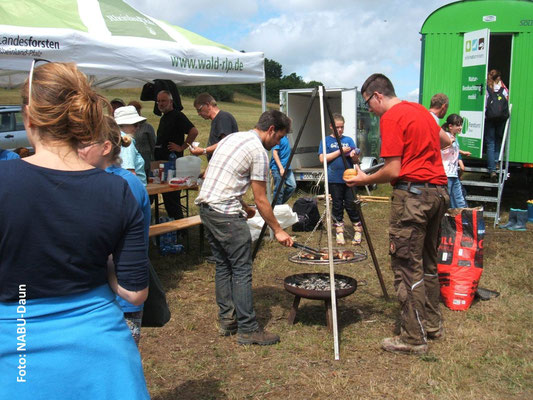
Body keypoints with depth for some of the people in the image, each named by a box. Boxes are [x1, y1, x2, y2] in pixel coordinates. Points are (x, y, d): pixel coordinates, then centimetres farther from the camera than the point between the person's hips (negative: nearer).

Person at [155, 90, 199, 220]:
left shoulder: (177, 116, -9)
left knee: (172, 195, -9)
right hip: (162, 162, 9)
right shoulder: (163, 118, 20)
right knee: (166, 195, 11)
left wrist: (182, 147, -16)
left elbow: (194, 131, -20)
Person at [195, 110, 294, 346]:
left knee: (223, 265, 15)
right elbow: (261, 200, -8)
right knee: (241, 270, -4)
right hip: (226, 214, -9)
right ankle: (247, 330, 1)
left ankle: (226, 320, 22)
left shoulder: (231, 138, 17)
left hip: (206, 207, 9)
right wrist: (278, 230, 1)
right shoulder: (259, 151, -9)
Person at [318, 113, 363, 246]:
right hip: (334, 180, -1)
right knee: (337, 206, 4)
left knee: (351, 205, 0)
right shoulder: (326, 140, 4)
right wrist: (340, 151, -12)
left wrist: (353, 156, -15)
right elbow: (322, 158, -8)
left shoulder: (348, 140, 10)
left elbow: (356, 161, 9)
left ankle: (358, 230, 12)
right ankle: (339, 231, 14)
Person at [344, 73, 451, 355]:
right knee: (428, 261, 18)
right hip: (439, 191, 9)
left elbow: (392, 171, -13)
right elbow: (446, 140, 31)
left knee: (407, 267, -4)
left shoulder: (391, 118, -9)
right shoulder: (420, 110, 16)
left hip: (412, 193, -9)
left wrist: (364, 180, 1)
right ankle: (432, 324, 28)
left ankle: (414, 338, 2)